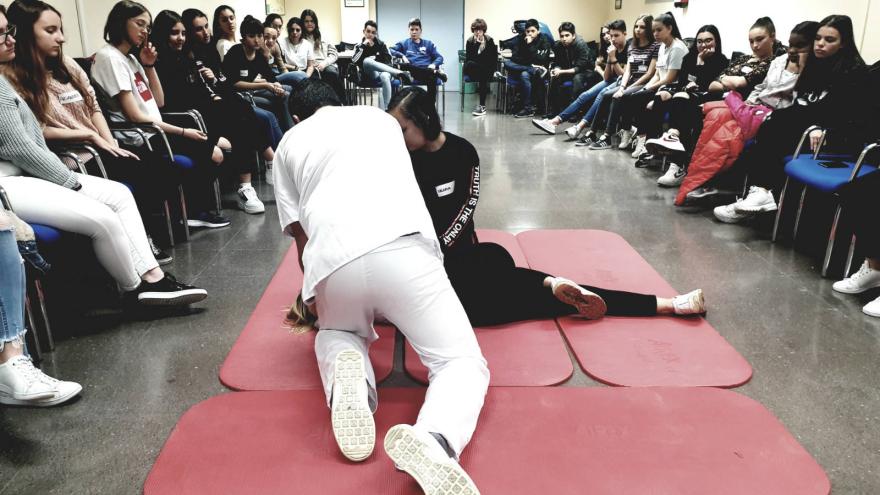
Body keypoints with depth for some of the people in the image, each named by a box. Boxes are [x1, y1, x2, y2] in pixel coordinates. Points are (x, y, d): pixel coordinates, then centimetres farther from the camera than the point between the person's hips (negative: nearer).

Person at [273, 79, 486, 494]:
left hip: (334, 260, 2)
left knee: (334, 333, 35)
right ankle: (433, 442, -24)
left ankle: (347, 368, -3)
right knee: (463, 364, 10)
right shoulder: (380, 117, 32)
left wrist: (314, 296, 43)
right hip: (403, 247, -1)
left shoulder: (290, 142, 28)